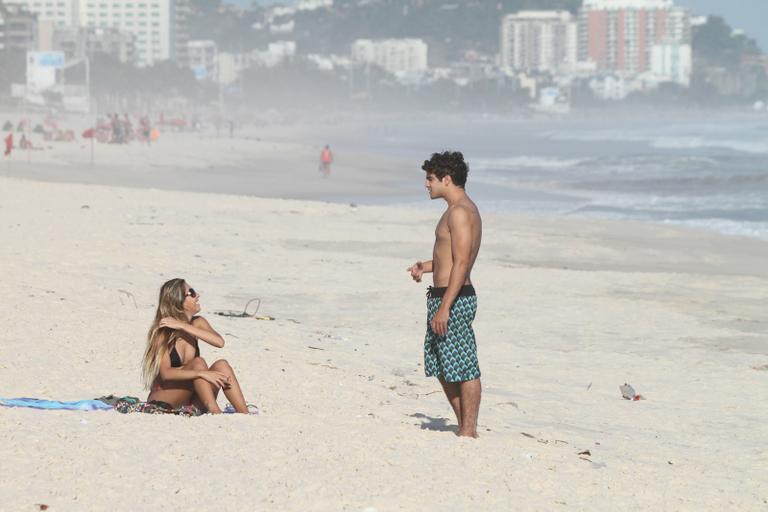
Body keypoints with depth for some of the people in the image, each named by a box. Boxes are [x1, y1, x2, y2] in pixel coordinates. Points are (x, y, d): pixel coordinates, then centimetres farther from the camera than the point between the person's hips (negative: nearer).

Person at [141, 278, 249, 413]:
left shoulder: (198, 323, 5)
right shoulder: (162, 332, -12)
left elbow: (219, 342, -16)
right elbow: (166, 373, -24)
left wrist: (183, 326, -18)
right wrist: (202, 373, -37)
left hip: (189, 402, 5)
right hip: (163, 402, -5)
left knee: (221, 365, -19)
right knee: (198, 363, -27)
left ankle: (246, 416, -30)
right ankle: (216, 414, -37)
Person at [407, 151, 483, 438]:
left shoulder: (460, 212, -16)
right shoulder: (459, 210, 17)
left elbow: (462, 263, -22)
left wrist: (444, 308, -24)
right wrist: (426, 266, 13)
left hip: (454, 299, -11)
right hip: (443, 297, 11)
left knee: (464, 369, -4)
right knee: (441, 366, 16)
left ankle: (469, 433, 1)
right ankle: (464, 427, 21)